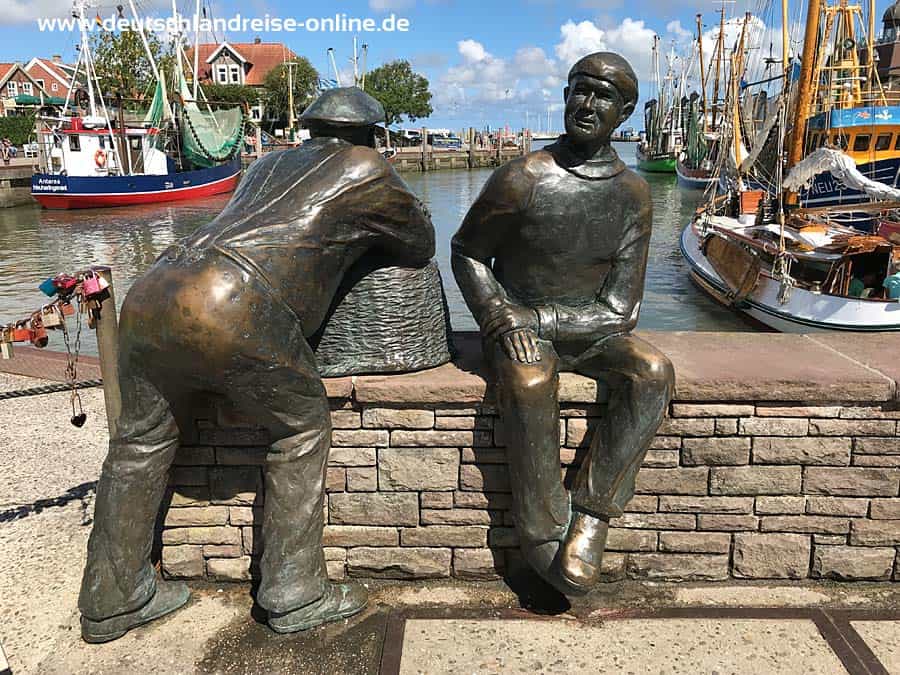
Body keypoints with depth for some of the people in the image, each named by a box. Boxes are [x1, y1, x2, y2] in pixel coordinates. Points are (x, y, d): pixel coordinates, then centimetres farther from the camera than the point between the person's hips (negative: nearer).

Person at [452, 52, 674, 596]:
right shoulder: (522, 179, -12)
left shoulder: (633, 195, -4)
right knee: (530, 382, -35)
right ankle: (543, 536, -18)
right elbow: (467, 253, 1)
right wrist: (503, 320, -15)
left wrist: (537, 318, -17)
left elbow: (619, 310, -6)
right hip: (519, 326, -3)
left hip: (590, 331, 3)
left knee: (654, 373, -25)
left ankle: (591, 520, -19)